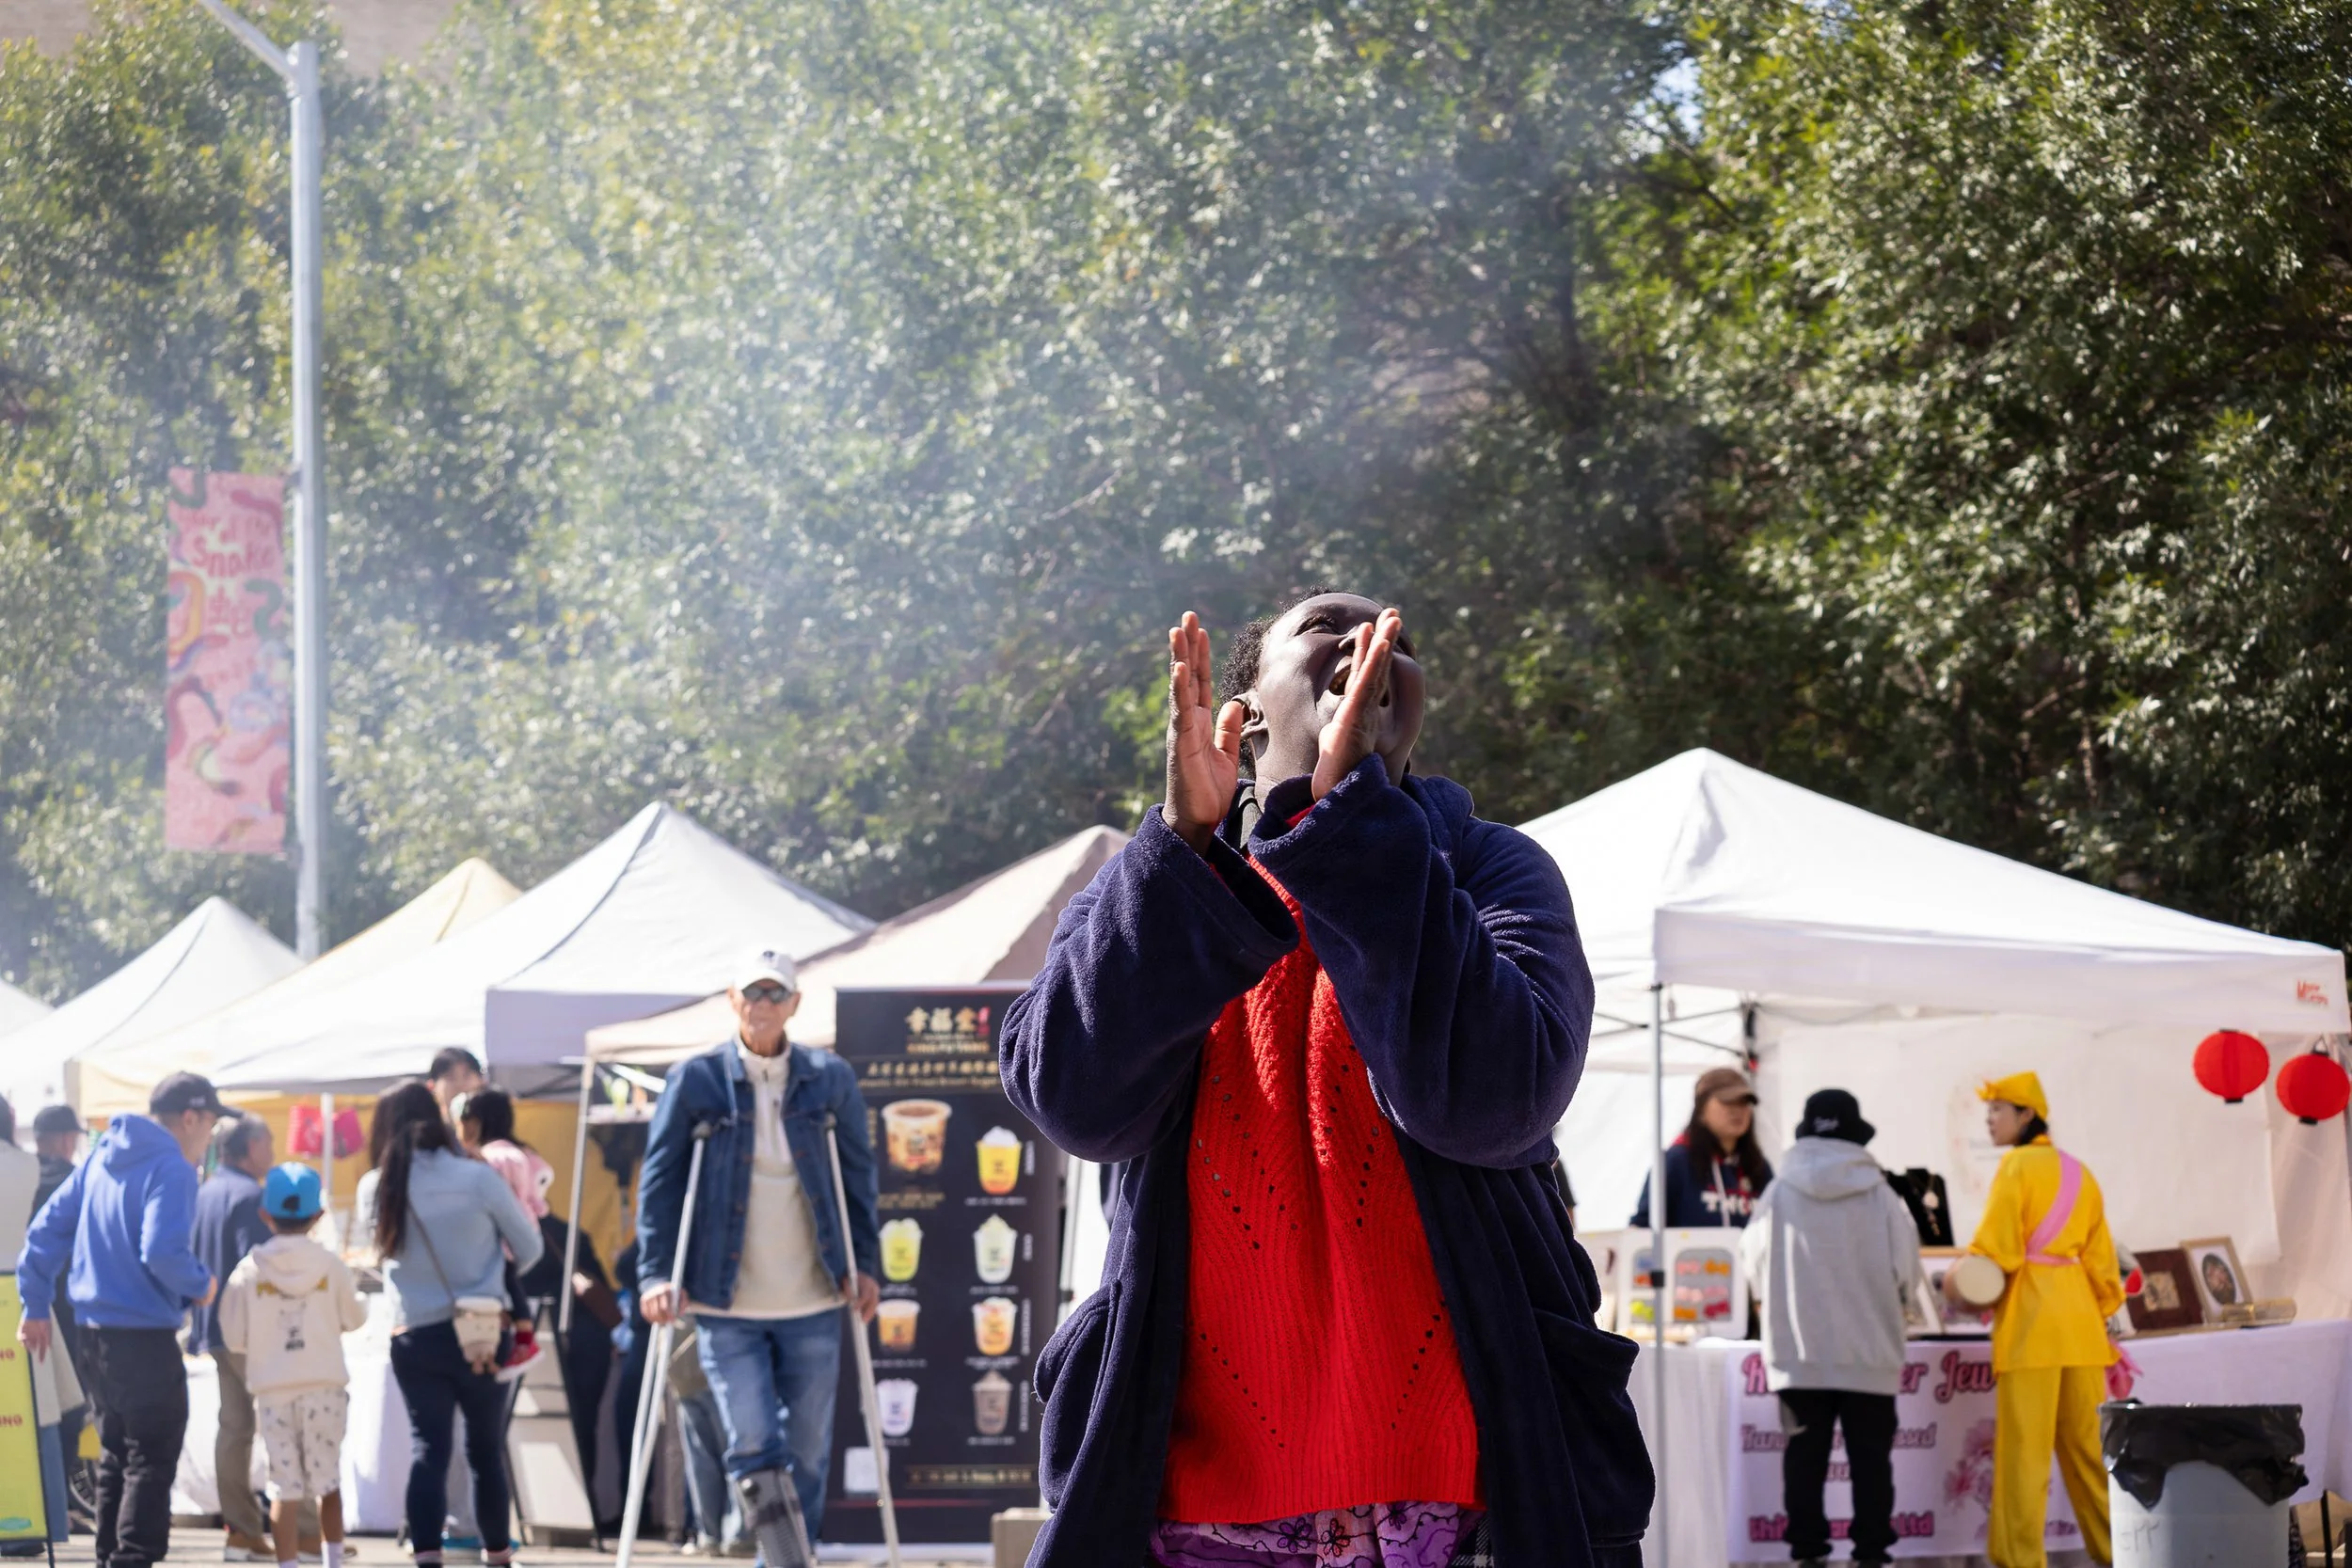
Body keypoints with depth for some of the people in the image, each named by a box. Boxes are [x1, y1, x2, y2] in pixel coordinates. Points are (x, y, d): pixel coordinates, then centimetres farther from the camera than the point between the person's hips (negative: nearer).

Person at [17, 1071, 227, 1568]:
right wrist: (200, 1285, -7)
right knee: (152, 1460, -4)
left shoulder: (101, 1159, 12)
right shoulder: (172, 1169, -13)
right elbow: (162, 1252, -25)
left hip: (93, 1334, 8)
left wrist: (36, 1304, 16)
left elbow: (47, 1229, 12)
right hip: (145, 1336, -8)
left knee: (116, 1456, 19)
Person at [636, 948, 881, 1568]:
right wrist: (656, 1274, -8)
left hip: (812, 1305, 2)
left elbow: (859, 1175, 12)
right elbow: (659, 1180, 0)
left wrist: (866, 1265, 5)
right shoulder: (696, 1081, -1)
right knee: (755, 1449, -13)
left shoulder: (830, 1080, 5)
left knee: (807, 1453, 7)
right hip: (727, 1306, -2)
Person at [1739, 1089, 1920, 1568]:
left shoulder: (1778, 1195, -5)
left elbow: (1753, 1264, 4)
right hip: (1868, 1348, -1)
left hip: (1798, 1347, 1)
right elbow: (1906, 1269, -1)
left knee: (1804, 1452, 5)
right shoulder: (1879, 1195, -7)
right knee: (1870, 1455, 6)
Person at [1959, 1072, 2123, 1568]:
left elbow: (1995, 1248, -11)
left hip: (2030, 1317, -7)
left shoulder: (2017, 1166, -5)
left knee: (2024, 1444, -7)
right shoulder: (2077, 1172, 16)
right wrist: (2103, 1315, 22)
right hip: (2079, 1317, 7)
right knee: (2085, 1439, 12)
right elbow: (2099, 1255, 16)